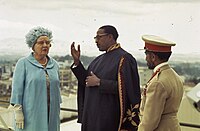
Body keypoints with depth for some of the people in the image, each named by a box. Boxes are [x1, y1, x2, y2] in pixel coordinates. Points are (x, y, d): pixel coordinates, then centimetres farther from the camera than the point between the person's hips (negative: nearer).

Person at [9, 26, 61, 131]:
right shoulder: (23, 63, -4)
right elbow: (17, 88, -6)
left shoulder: (54, 65, 9)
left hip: (50, 115, 4)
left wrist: (57, 112, 14)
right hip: (30, 114, -4)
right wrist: (18, 112, -12)